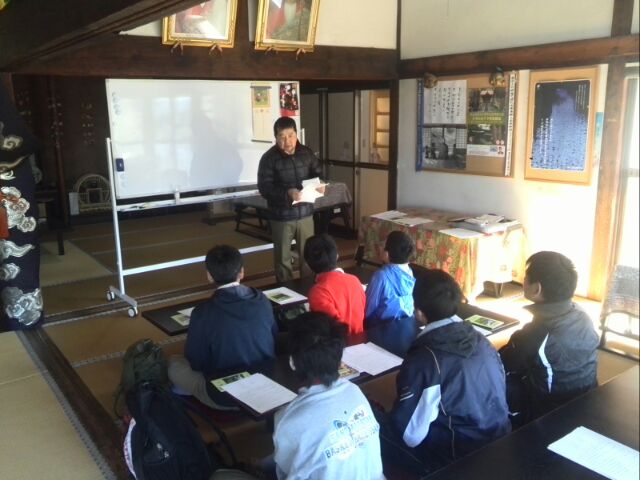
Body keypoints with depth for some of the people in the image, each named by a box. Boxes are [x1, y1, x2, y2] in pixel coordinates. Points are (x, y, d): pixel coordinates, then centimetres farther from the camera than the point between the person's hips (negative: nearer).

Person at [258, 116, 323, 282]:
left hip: (305, 213, 3)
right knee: (283, 258, 10)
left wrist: (320, 186, -10)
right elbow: (264, 188, -16)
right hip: (281, 216, -3)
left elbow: (318, 174, 13)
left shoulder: (306, 153, 1)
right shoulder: (269, 158, -11)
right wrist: (287, 193, -31)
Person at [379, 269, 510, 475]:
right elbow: (498, 395, 10)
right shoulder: (481, 340, -3)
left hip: (461, 459, -7)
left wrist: (384, 420, 3)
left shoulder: (424, 359, -23)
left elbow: (410, 435, -18)